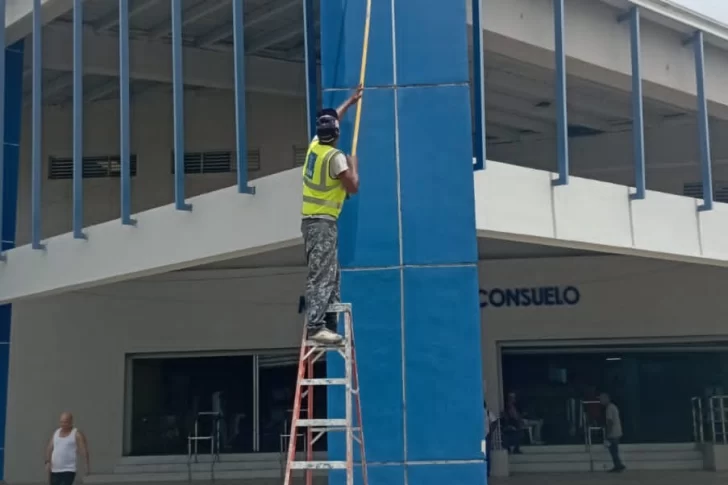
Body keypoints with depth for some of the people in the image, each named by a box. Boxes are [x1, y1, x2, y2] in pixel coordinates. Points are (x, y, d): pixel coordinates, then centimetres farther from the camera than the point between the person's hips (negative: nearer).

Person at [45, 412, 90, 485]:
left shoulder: (77, 434, -4)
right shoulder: (56, 432, 13)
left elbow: (84, 451, -11)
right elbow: (49, 448, 15)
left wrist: (87, 466, -20)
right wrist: (47, 462, 2)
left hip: (68, 471, -6)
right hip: (54, 471, 6)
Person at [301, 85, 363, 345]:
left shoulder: (314, 145, 9)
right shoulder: (336, 156, -15)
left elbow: (329, 120, 28)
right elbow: (353, 187, -11)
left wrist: (350, 101, 35)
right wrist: (354, 165, 5)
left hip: (311, 220, 9)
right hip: (323, 222, -9)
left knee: (331, 275, 13)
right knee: (321, 276, -13)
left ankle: (328, 324, 13)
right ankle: (315, 326, -19)